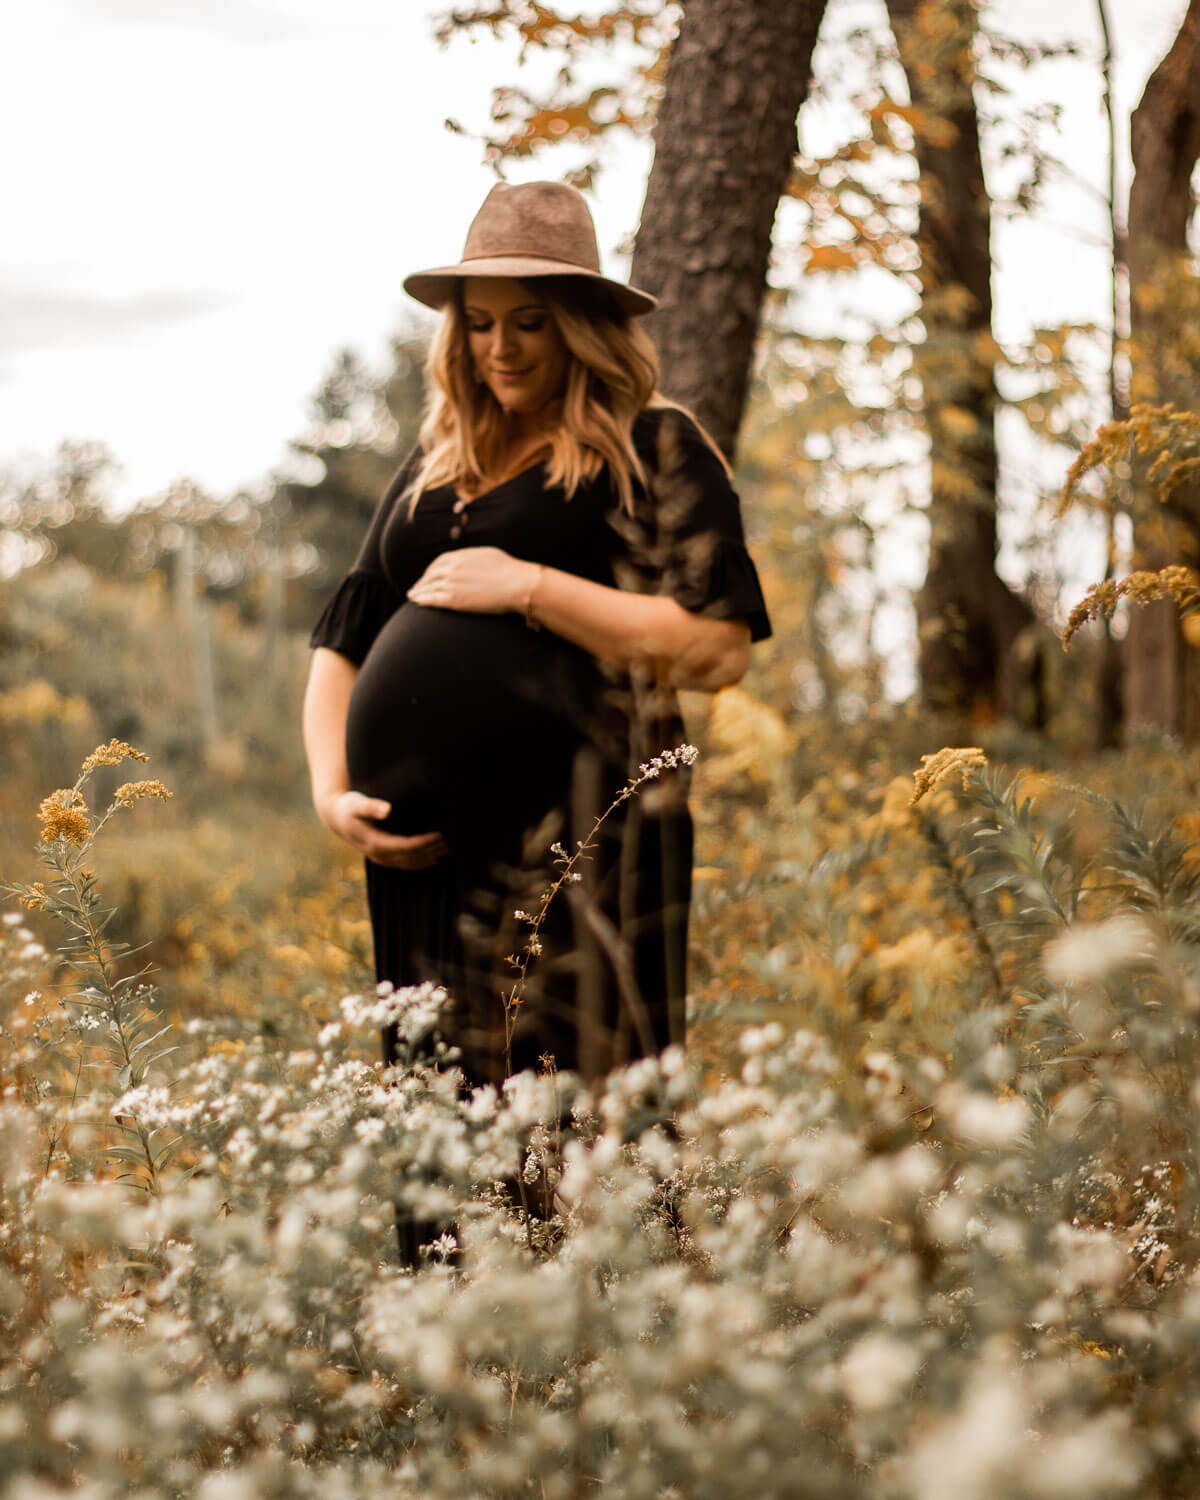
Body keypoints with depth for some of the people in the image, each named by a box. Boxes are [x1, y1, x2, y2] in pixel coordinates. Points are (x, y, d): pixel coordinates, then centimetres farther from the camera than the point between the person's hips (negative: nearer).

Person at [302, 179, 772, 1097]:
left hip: (574, 844, -6)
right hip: (422, 851, 6)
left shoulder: (655, 447, 3)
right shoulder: (433, 468, 20)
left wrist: (529, 587, -10)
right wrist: (332, 790, 6)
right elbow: (341, 647, 23)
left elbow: (718, 650, -9)